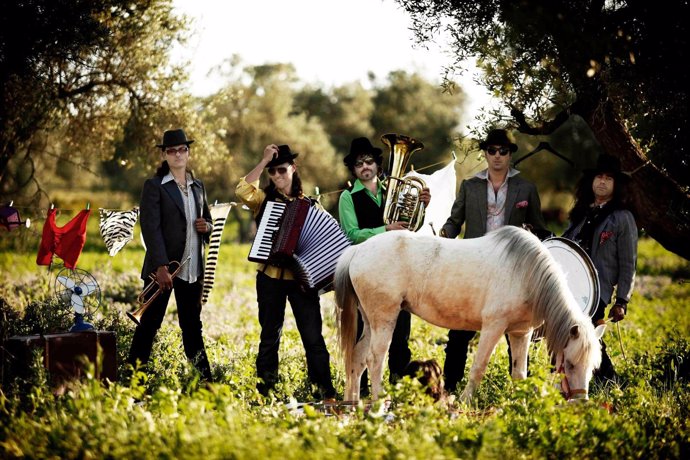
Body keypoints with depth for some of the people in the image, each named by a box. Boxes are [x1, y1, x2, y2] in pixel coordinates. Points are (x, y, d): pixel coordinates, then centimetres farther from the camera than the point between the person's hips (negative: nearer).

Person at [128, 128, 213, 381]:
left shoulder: (198, 186, 14)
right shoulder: (154, 186, -4)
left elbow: (208, 221, 25)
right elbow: (150, 228, -13)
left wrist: (207, 226, -1)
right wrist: (161, 267, -22)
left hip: (192, 269, 5)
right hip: (163, 267, -5)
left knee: (192, 326, 11)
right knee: (149, 324, -1)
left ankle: (204, 378, 15)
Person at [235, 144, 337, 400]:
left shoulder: (309, 205, 8)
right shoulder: (264, 200, 5)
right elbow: (242, 191, -17)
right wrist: (264, 161, -13)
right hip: (271, 277, 0)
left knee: (313, 335, -5)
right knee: (270, 335, 8)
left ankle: (326, 391, -2)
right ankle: (264, 390, 16)